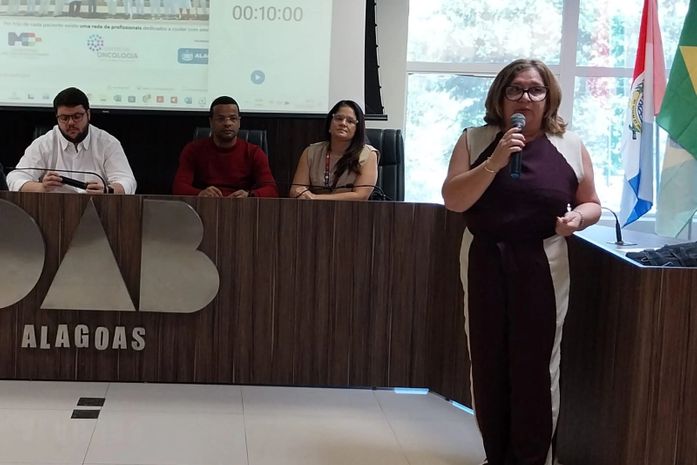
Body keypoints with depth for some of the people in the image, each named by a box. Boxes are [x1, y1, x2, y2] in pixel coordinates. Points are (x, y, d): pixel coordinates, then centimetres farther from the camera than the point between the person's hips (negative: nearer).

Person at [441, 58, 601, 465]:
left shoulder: (571, 146, 2)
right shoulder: (475, 141, 2)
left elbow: (592, 204, 11)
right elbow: (453, 200, -6)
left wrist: (578, 217, -12)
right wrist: (494, 162, -18)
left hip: (543, 270, -1)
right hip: (484, 266, 1)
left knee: (535, 369, 2)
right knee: (489, 365, 8)